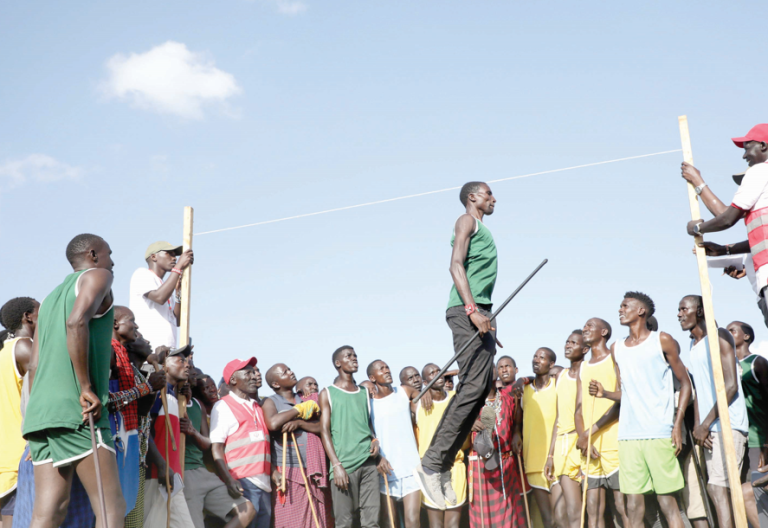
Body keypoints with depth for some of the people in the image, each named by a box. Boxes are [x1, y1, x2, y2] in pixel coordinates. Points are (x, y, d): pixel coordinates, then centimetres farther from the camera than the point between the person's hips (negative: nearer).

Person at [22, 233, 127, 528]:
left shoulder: (49, 299, 27)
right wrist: (87, 389, -16)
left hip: (40, 411, 8)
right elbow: (76, 323, -16)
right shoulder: (97, 276, 4)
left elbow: (34, 366, 22)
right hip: (79, 412, -8)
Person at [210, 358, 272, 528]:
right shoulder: (223, 406, 1)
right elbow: (216, 448, -7)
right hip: (242, 483, -7)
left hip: (264, 482, 7)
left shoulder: (257, 408, 22)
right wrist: (229, 480, -19)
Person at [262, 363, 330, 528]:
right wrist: (299, 409, -10)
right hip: (287, 472, -5)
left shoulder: (307, 401, 16)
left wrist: (299, 423, -11)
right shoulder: (271, 402, 1)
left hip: (311, 472, 5)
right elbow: (272, 424, -19)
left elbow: (322, 427, 4)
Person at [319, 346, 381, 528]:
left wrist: (375, 440, 1)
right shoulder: (328, 393, 5)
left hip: (368, 463, 4)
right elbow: (325, 431, -1)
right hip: (344, 464, -4)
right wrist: (336, 465, -11)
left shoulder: (365, 392, 17)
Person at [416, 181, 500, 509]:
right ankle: (432, 464, -16)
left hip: (480, 313, 9)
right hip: (467, 310, -9)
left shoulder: (481, 229, 28)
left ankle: (443, 467, 1)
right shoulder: (467, 221, 2)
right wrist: (473, 310, -21)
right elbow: (456, 265, -11)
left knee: (481, 387, 1)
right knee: (473, 386, -17)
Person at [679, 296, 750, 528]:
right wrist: (697, 425, 5)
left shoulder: (719, 337, -6)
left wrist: (706, 424, -14)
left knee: (717, 487, -14)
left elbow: (731, 386, -13)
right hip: (708, 429, 8)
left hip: (727, 424, -8)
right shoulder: (693, 346, 19)